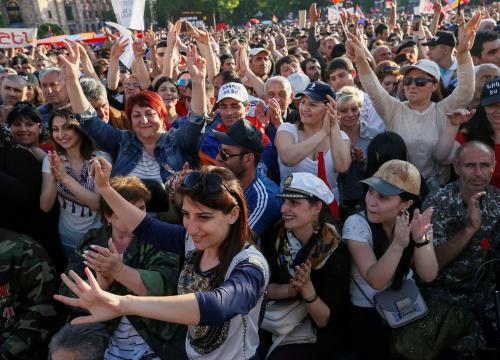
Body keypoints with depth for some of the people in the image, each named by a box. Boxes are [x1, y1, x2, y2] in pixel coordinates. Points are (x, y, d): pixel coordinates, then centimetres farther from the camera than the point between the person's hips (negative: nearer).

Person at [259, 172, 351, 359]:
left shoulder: (336, 252, -21)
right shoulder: (275, 235, -10)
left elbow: (325, 321, -18)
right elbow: (265, 289, -7)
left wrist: (306, 287, -34)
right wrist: (289, 289, -26)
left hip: (321, 331, -3)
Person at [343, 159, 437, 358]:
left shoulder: (415, 221, -8)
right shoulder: (356, 224, -19)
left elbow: (428, 276, -14)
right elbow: (376, 281, -25)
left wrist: (420, 239, -30)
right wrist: (398, 244, -38)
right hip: (367, 312, -3)